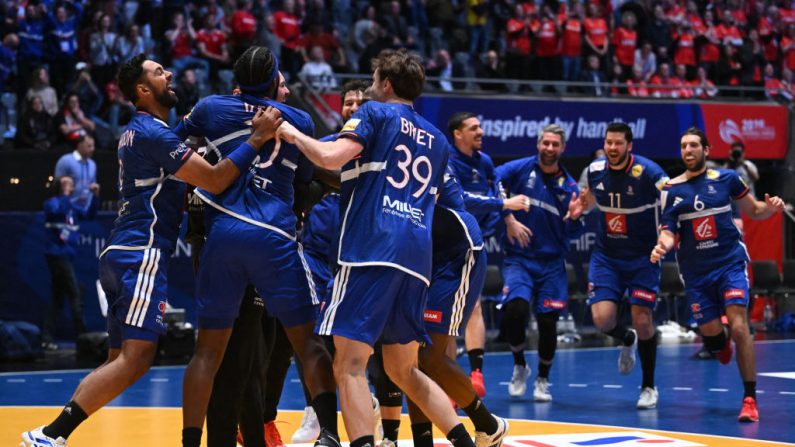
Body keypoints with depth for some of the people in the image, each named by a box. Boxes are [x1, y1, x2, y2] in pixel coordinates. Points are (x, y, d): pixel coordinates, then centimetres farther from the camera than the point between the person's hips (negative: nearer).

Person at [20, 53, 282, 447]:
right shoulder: (153, 133, -11)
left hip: (122, 253, 10)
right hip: (142, 254, -10)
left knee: (120, 359, 12)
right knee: (137, 357, -15)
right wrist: (257, 139, -15)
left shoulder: (140, 131, 20)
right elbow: (215, 181, -16)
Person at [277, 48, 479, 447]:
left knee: (349, 365, -10)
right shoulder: (437, 140, 26)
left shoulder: (376, 113, 6)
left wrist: (293, 134, 6)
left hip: (372, 251, -7)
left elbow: (331, 157, -11)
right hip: (417, 257, 7)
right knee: (404, 371, 18)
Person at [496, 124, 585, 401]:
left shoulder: (569, 186, 6)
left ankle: (543, 380, 21)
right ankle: (519, 366, 3)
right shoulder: (521, 169, -1)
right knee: (516, 309, -24)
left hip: (552, 264, 2)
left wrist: (574, 217, -15)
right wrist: (508, 219, -16)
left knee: (548, 322, -2)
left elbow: (571, 234, 7)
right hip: (518, 258, -2)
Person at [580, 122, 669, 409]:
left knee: (642, 320, -5)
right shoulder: (595, 169, -3)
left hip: (642, 258, -3)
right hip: (606, 256, 3)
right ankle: (627, 340, 27)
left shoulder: (647, 172, -19)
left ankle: (649, 386, 16)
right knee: (602, 318, -11)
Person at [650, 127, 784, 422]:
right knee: (711, 336, 0)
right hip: (696, 272, 1)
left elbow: (754, 211, 11)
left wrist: (771, 207, -11)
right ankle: (722, 342, 41)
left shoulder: (726, 178, 1)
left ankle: (750, 399, -7)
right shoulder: (671, 190, 1)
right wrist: (662, 246, -24)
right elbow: (668, 232, -1)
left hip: (730, 262, -1)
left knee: (739, 327, -15)